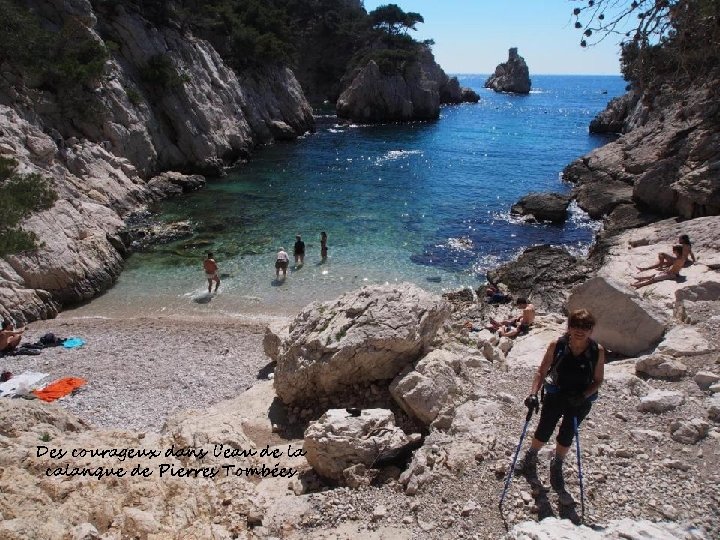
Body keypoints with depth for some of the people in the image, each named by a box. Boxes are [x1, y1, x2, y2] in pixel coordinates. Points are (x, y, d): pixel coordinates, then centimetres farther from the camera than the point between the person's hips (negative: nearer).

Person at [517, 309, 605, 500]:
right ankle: (530, 458, 39)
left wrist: (583, 396, -22)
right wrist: (533, 393, -22)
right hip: (555, 396, 0)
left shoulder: (597, 351, -16)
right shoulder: (557, 345, -18)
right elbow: (541, 372, -10)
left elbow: (598, 380, -7)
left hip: (580, 400, 1)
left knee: (566, 437, 13)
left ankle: (556, 466, 40)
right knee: (544, 432, 8)